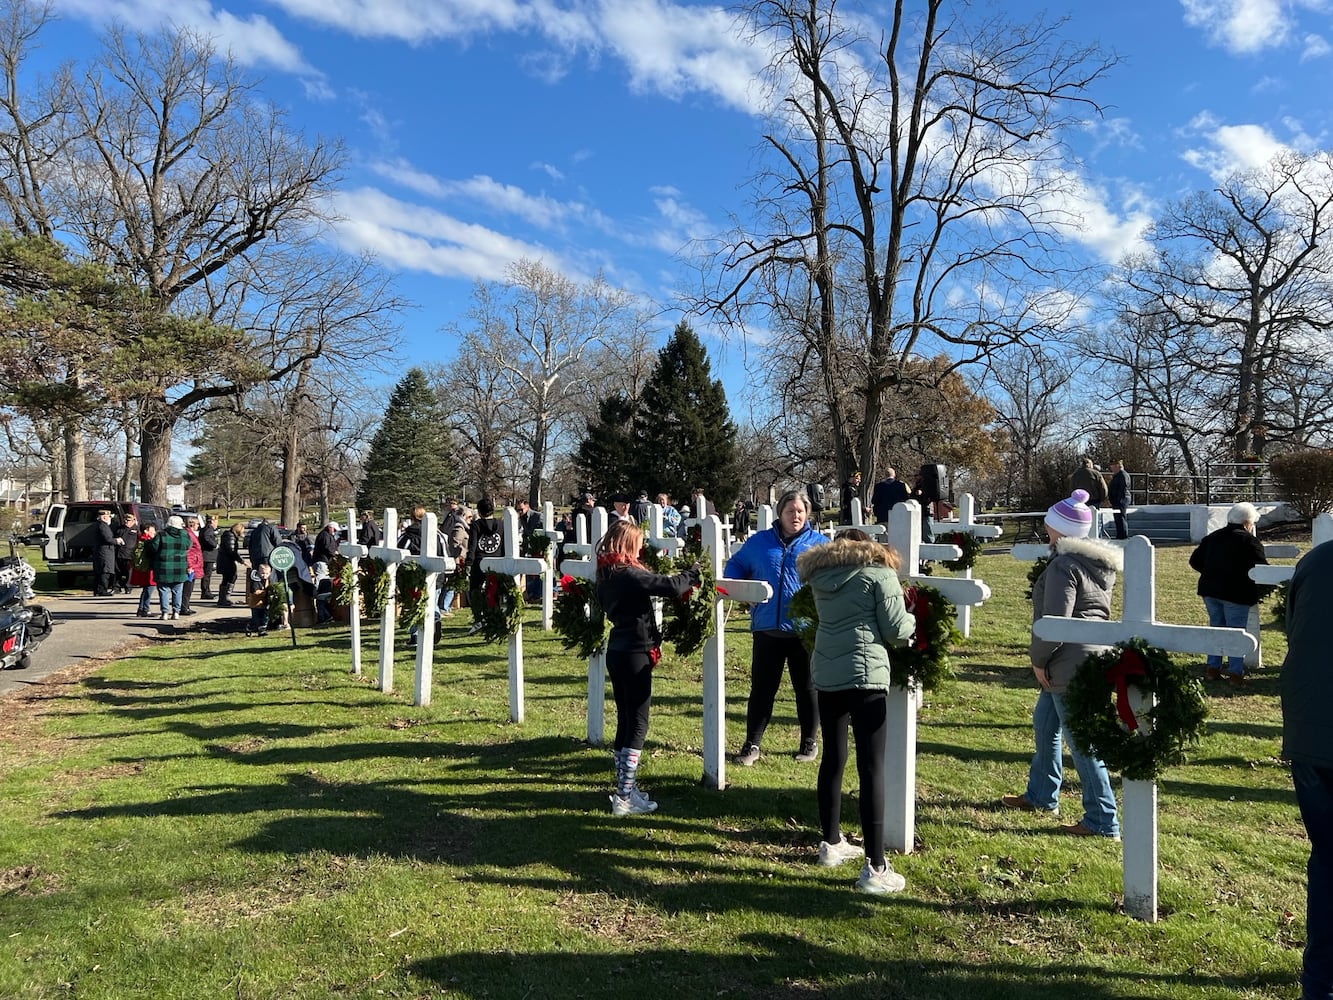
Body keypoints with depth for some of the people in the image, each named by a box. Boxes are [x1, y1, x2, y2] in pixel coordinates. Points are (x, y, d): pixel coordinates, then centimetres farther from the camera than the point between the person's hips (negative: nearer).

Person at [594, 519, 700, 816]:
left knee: (625, 722, 15)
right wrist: (694, 572, -6)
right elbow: (671, 586, -23)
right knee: (637, 725, -2)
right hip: (635, 654, -8)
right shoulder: (630, 574, -17)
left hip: (616, 650, 8)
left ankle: (625, 788, 23)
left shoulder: (605, 575, 8)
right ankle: (624, 799, 0)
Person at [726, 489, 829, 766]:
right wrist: (737, 586, -2)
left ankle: (809, 742, 27)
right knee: (761, 688, 8)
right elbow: (735, 565, 18)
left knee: (806, 688, 12)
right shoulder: (759, 541, 8)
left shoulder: (819, 543, 3)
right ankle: (752, 744, 18)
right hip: (767, 627, 1)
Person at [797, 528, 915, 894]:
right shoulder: (879, 572, -1)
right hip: (865, 675, -5)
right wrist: (911, 620, 19)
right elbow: (897, 630, -3)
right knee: (872, 768, -3)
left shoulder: (820, 576, 13)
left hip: (825, 676, 6)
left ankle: (831, 844, 32)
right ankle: (875, 868, -1)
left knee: (833, 759, 18)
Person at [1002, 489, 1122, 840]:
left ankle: (1103, 822, 6)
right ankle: (1041, 796, 36)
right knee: (1044, 722, 22)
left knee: (1081, 741, -3)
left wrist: (1038, 658, -9)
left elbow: (1054, 620, -22)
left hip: (1070, 662, -11)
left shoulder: (1064, 566, -18)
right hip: (1095, 653, 11)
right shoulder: (1098, 564, 12)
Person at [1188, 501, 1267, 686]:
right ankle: (1235, 673, 2)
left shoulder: (1212, 537, 10)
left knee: (1216, 627, 15)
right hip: (1236, 593, -6)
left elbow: (1194, 561, 13)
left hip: (1210, 590, 6)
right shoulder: (1249, 541, -9)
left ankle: (1212, 668, 18)